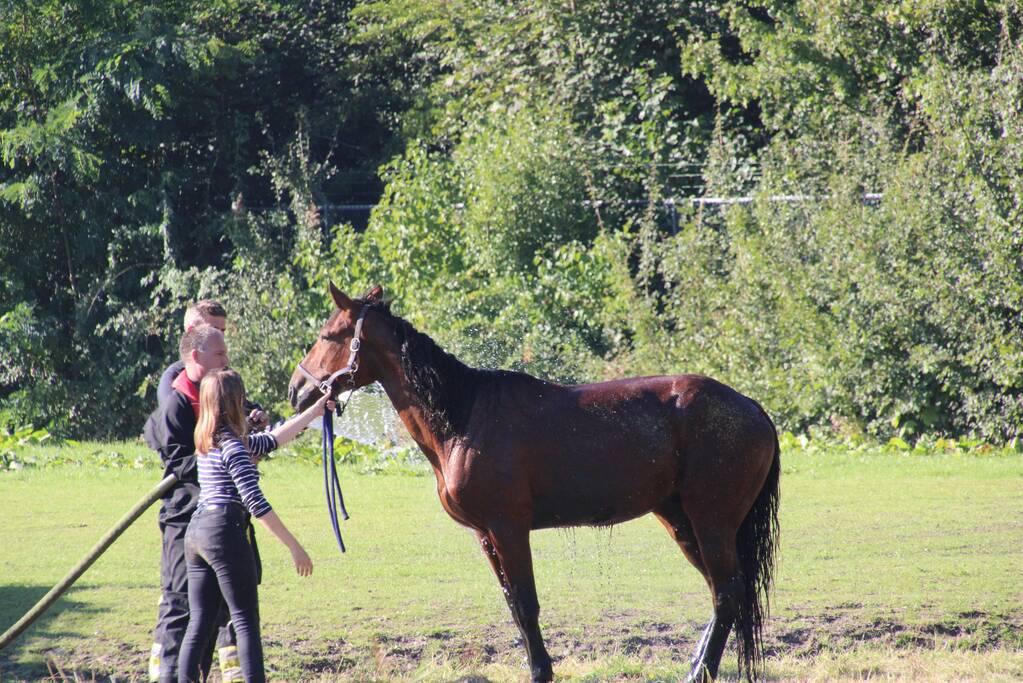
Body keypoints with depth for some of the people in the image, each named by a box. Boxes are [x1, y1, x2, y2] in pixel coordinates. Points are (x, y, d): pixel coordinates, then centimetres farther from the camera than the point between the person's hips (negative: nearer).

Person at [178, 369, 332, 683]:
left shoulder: (209, 442, 14)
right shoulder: (233, 446, -12)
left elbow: (272, 439, 25)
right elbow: (256, 503, -17)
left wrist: (314, 411, 33)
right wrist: (295, 547, -14)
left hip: (196, 531, 8)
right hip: (224, 533, -8)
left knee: (199, 623, 8)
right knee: (245, 622, -5)